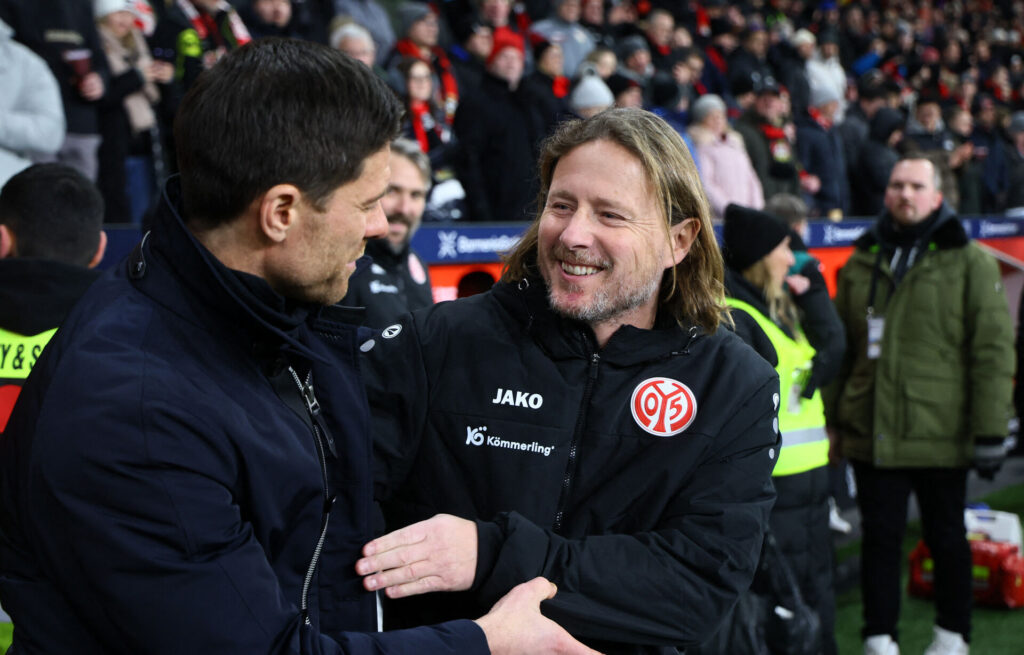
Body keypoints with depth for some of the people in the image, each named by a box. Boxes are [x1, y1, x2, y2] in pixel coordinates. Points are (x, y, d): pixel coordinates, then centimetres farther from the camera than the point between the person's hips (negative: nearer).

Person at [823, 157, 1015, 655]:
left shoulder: (969, 263, -2)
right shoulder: (862, 262, 11)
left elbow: (993, 349, -6)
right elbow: (840, 348, 15)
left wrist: (990, 429, -11)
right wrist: (831, 420, 12)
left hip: (940, 433, -3)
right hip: (871, 433, 3)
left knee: (946, 537, 11)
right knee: (879, 537, 6)